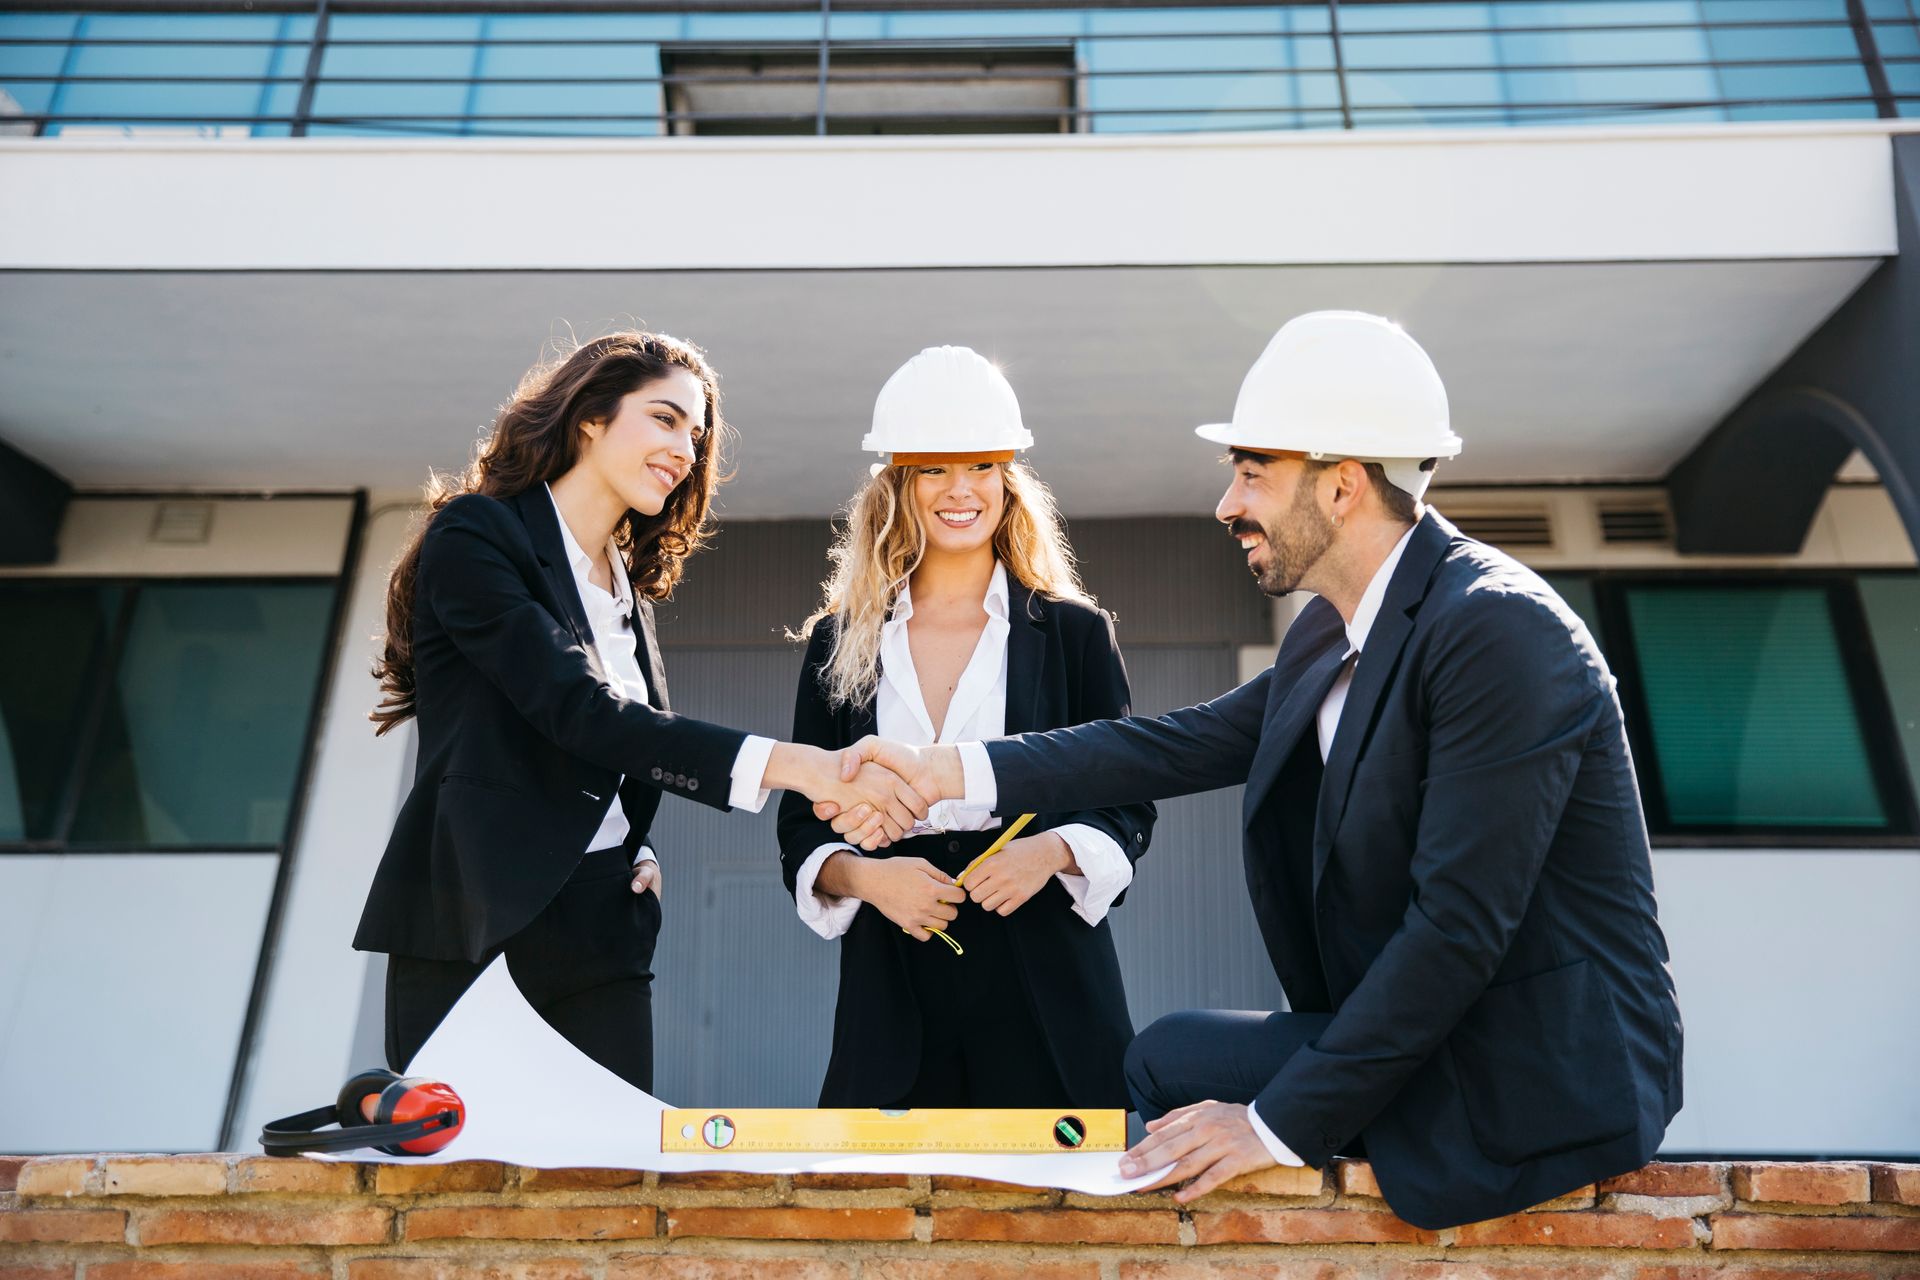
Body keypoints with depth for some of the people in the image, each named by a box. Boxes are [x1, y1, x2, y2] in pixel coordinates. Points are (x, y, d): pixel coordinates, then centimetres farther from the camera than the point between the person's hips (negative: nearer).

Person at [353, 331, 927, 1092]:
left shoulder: (631, 588, 14)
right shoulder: (474, 536, -7)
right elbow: (575, 707, -22)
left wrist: (640, 853, 2)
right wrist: (785, 763, -31)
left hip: (602, 934, 6)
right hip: (475, 924, -6)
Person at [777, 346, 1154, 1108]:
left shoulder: (1074, 633, 5)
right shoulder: (840, 643, 8)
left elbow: (1128, 808, 5)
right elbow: (800, 825, 8)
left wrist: (1051, 850, -15)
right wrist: (863, 875, -12)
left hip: (1043, 988, -1)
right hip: (893, 994, 1)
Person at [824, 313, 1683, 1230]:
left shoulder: (1501, 630, -23)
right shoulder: (1332, 633, 3)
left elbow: (1459, 926, -26)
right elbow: (1185, 745, 6)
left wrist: (1284, 1121, -20)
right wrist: (945, 773, 2)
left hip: (1533, 1083, -7)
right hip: (1415, 1039, 7)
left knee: (1173, 1061, -10)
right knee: (1165, 1058, 4)